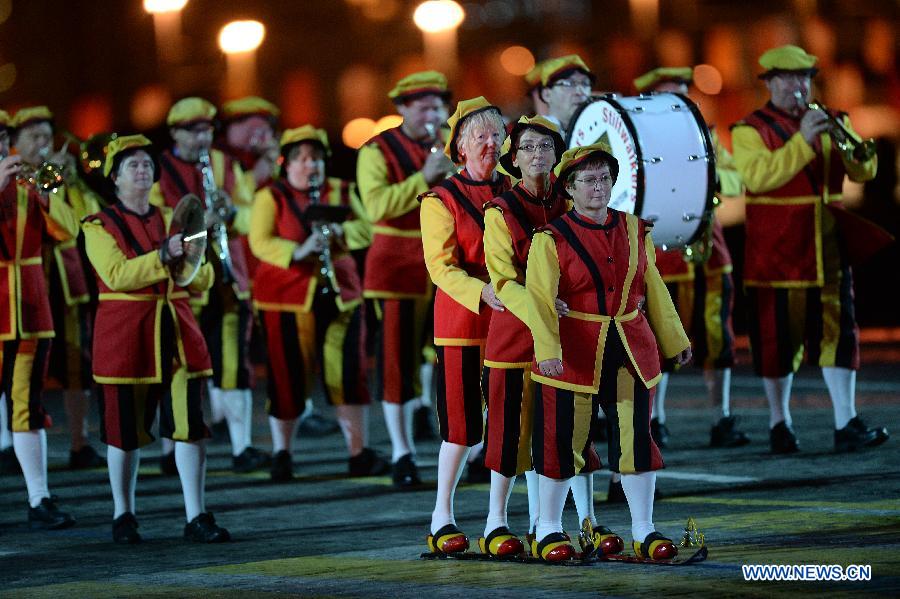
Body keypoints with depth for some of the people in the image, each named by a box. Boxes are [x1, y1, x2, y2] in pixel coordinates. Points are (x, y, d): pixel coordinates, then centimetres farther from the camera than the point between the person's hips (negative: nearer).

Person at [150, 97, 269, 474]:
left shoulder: (226, 165, 12)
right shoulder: (158, 170, -1)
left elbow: (249, 217, 10)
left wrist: (232, 211, -12)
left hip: (227, 282, 3)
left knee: (233, 365, -3)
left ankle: (242, 448, -3)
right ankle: (171, 449, 13)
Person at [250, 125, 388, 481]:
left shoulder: (342, 192, 12)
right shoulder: (270, 198, 1)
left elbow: (365, 232, 2)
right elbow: (260, 242, -12)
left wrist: (340, 230, -18)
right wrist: (297, 252, -27)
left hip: (340, 295, 3)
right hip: (286, 298, -3)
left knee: (348, 373, -1)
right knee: (289, 376, -1)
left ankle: (359, 454, 6)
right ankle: (281, 455, 12)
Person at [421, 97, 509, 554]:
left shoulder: (512, 192, 12)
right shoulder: (442, 199, -1)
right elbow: (441, 266, -10)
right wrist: (482, 292, -28)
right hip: (461, 323, -4)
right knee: (462, 425, -2)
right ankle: (442, 517, 10)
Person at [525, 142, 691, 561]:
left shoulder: (634, 230, 9)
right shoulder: (551, 239, -6)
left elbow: (653, 289, 17)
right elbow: (540, 298, -17)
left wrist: (674, 341, 20)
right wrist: (548, 349, -29)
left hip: (631, 351, 4)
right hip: (574, 354, -4)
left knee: (636, 437, 2)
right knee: (563, 440, 2)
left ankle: (643, 531, 11)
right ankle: (548, 530, 14)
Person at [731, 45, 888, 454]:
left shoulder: (826, 123, 13)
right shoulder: (750, 130, -2)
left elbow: (865, 171, 6)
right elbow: (757, 175, -20)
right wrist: (802, 140, -25)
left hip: (829, 251, 4)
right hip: (776, 256, -4)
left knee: (838, 333, -4)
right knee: (777, 339, 3)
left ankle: (846, 425, -9)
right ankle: (779, 424, 14)